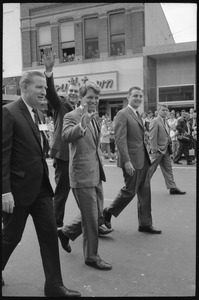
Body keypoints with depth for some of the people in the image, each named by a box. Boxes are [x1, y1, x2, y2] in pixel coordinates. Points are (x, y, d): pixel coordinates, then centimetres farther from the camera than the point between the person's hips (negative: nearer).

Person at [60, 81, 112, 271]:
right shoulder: (71, 116, -11)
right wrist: (82, 125, -46)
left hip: (96, 175, 9)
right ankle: (91, 256, 20)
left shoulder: (93, 118, 16)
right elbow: (66, 136, -32)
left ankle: (67, 231, 38)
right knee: (90, 219, 2)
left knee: (97, 216, 17)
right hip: (82, 175, -9)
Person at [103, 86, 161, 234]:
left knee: (145, 192, 10)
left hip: (143, 160, 9)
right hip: (132, 160, -8)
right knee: (130, 191, 1)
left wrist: (147, 157, 13)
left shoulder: (138, 115, 17)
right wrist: (127, 161, -23)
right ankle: (108, 212, 23)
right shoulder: (122, 114, -11)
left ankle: (145, 224, 21)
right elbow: (120, 139, -18)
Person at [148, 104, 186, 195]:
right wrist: (154, 149, -20)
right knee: (151, 169, 2)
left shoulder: (165, 121, 14)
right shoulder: (155, 122, -14)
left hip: (166, 150, 8)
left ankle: (172, 188, 12)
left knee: (168, 169, 8)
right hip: (158, 150, -8)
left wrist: (169, 145, 14)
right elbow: (152, 137, -18)